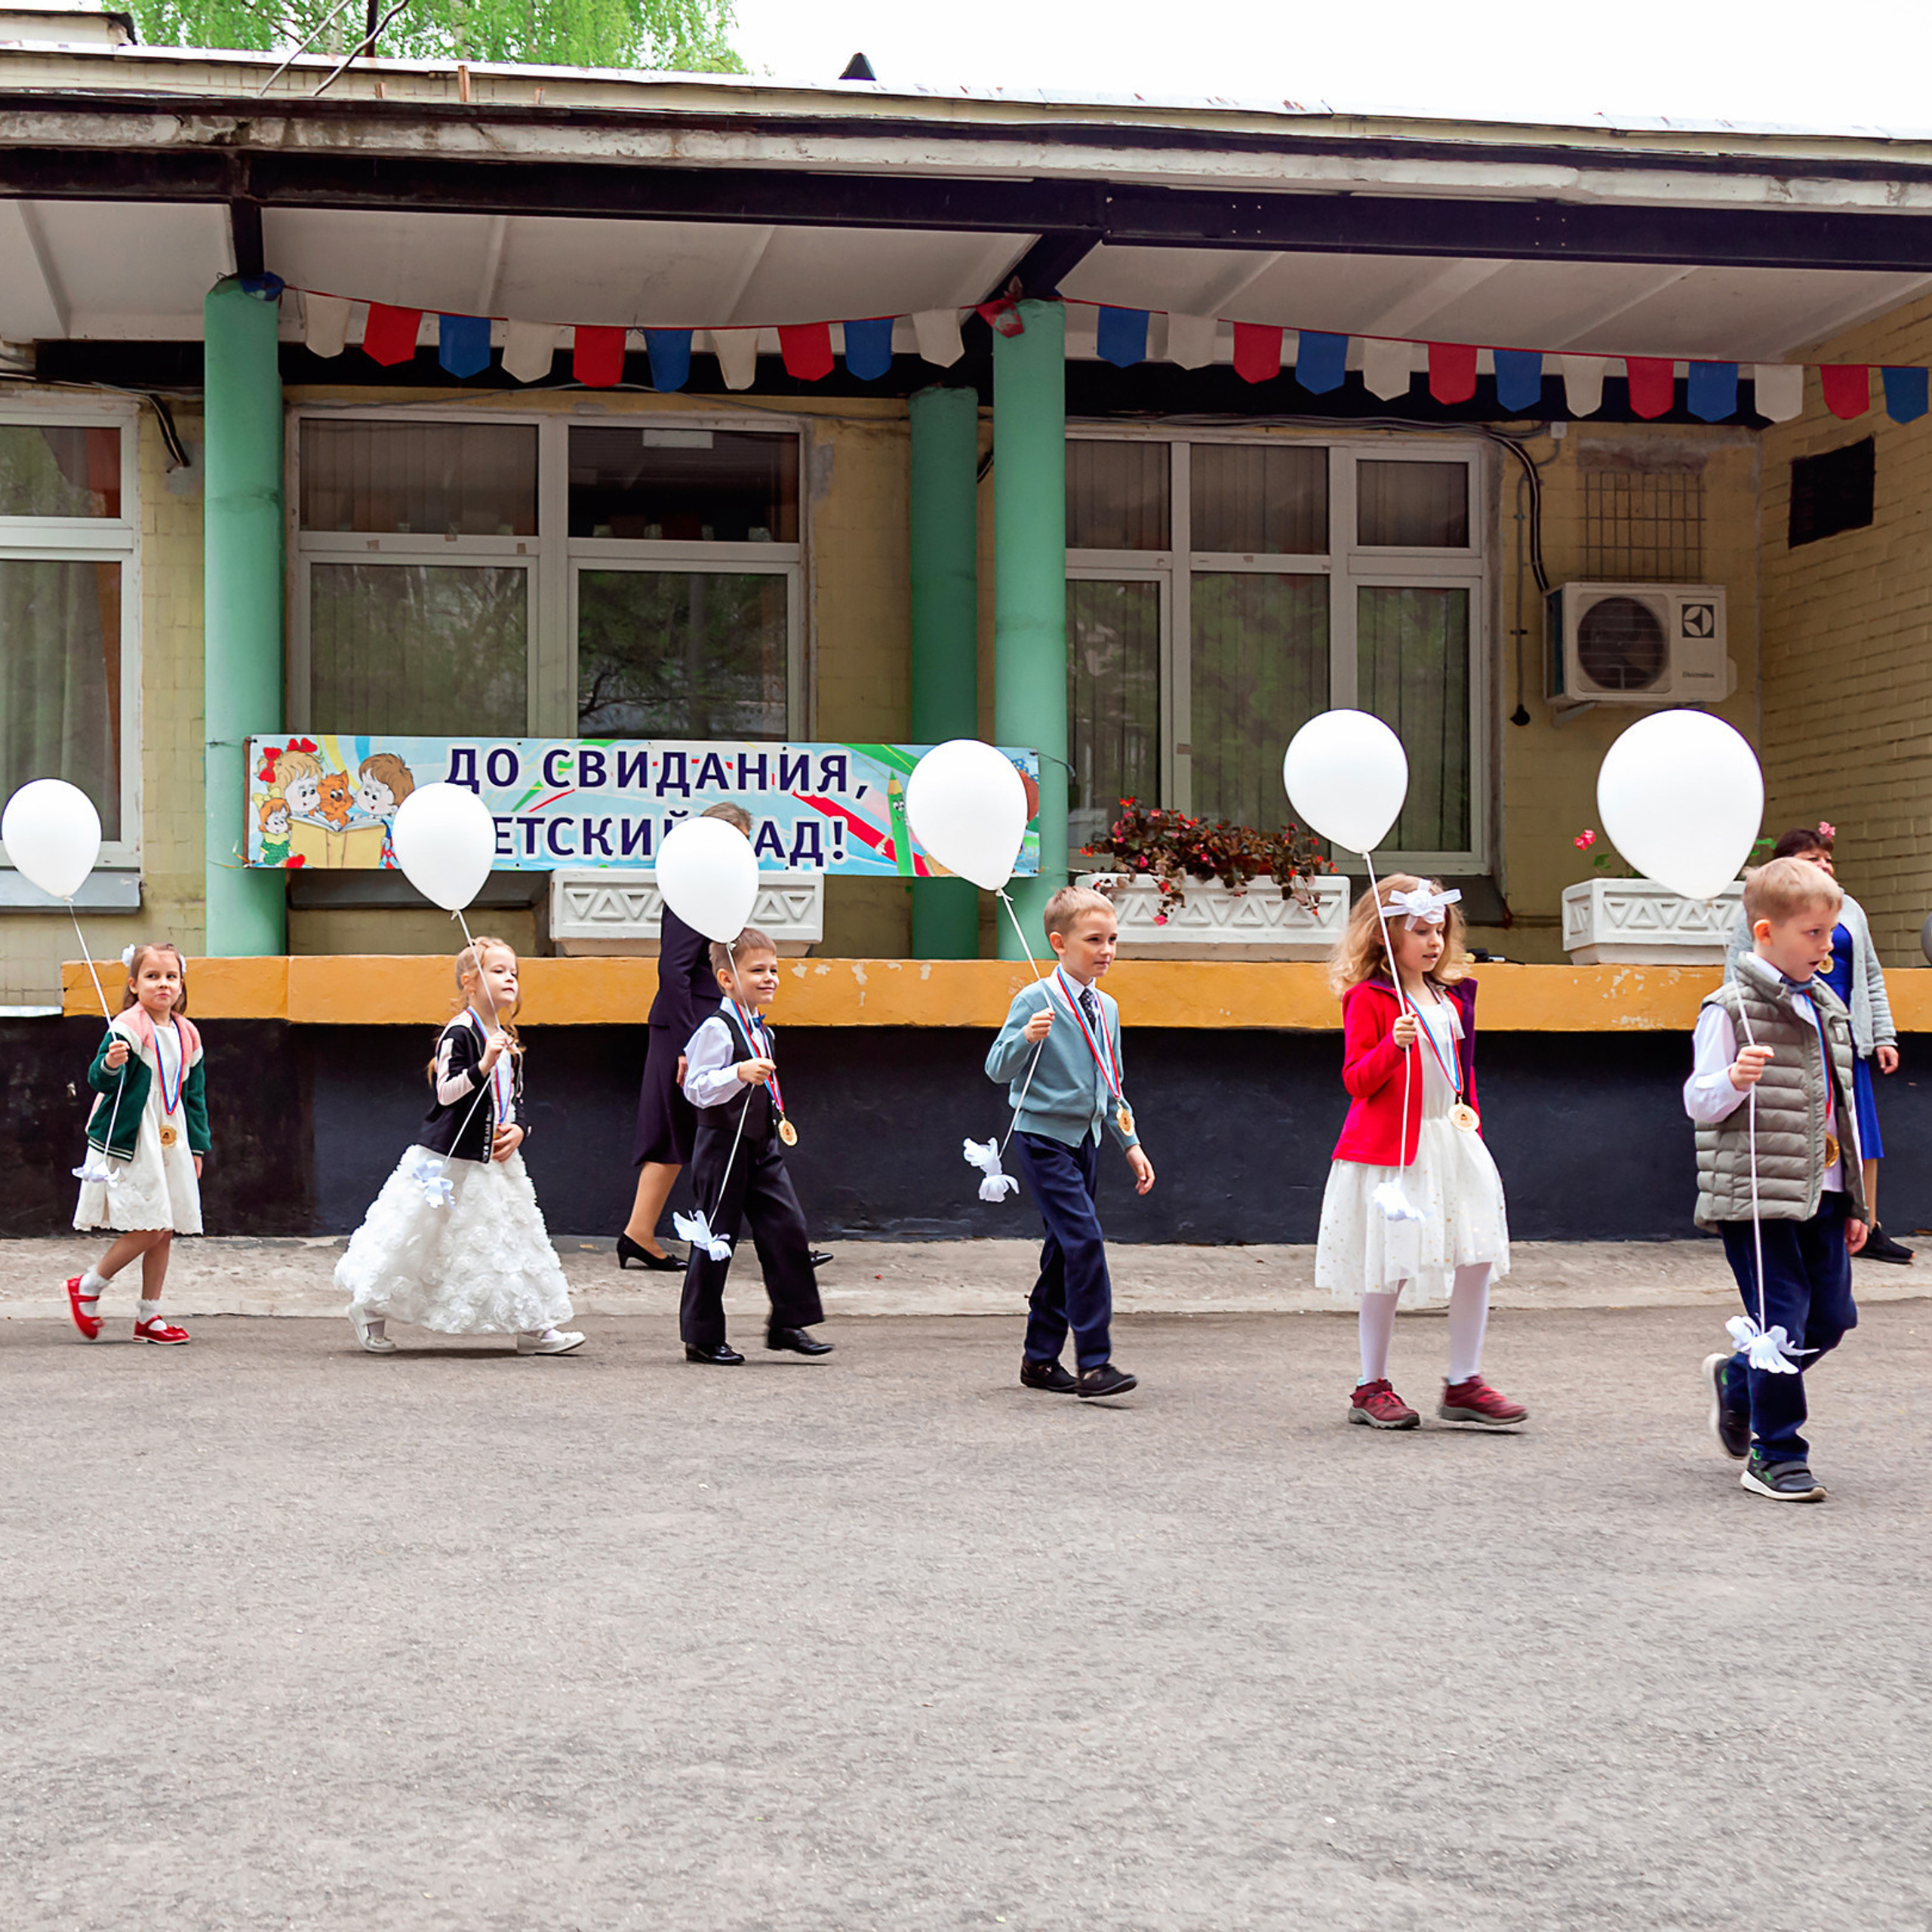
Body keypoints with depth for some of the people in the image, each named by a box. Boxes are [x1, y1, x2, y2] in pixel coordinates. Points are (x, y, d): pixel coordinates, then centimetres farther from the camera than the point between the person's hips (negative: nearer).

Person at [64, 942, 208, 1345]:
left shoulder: (187, 1035, 11)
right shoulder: (128, 1028, -11)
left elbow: (195, 1096, 18)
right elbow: (100, 1080, -16)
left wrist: (196, 1146, 17)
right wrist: (110, 1065, -38)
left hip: (171, 1142, 7)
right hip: (132, 1142, -7)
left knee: (166, 1229, 6)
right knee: (150, 1228, -12)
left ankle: (149, 1316, 16)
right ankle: (86, 1288, 7)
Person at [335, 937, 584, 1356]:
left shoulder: (509, 1042, 11)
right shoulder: (459, 1033, -13)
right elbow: (446, 1093, -20)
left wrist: (518, 1129, -3)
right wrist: (482, 1066, -31)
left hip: (495, 1161, 8)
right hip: (450, 1161, -8)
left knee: (514, 1236, 6)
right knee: (420, 1240, 1)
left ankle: (532, 1327, 11)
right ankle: (370, 1310, 18)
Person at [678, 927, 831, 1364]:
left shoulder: (761, 1031, 14)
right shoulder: (717, 1029, -14)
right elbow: (696, 1089, -21)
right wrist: (740, 1074, -32)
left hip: (763, 1147, 8)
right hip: (724, 1146, -8)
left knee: (788, 1228, 0)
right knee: (715, 1238, -1)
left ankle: (789, 1321, 8)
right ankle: (702, 1336, 9)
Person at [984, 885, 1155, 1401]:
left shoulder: (1106, 1009, 10)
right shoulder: (1035, 1001, -12)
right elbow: (998, 1069, -13)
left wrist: (1131, 1143, 17)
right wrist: (1025, 1038, -31)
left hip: (1085, 1140, 8)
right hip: (1043, 1138, -8)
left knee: (1065, 1248, 10)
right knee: (1085, 1238, -16)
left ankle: (1040, 1358, 20)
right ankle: (1094, 1363, -15)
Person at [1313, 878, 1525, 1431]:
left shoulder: (1453, 997, 13)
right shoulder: (1368, 998, -8)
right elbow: (1356, 1080, -11)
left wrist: (1472, 1128, 16)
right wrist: (1394, 1044, -26)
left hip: (1452, 1140, 7)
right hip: (1390, 1147, -6)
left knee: (1478, 1257, 1)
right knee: (1389, 1267, -1)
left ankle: (1463, 1384, 11)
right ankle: (1371, 1387, 12)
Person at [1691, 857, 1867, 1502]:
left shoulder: (1828, 1010, 15)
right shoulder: (1730, 1008, -8)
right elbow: (1698, 1103, -8)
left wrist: (1853, 1203, 20)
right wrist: (1734, 1079, -30)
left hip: (1821, 1194, 7)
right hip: (1757, 1198, -7)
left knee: (1831, 1319, 8)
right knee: (1782, 1318, -7)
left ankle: (1738, 1376, 34)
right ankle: (1775, 1455, 5)